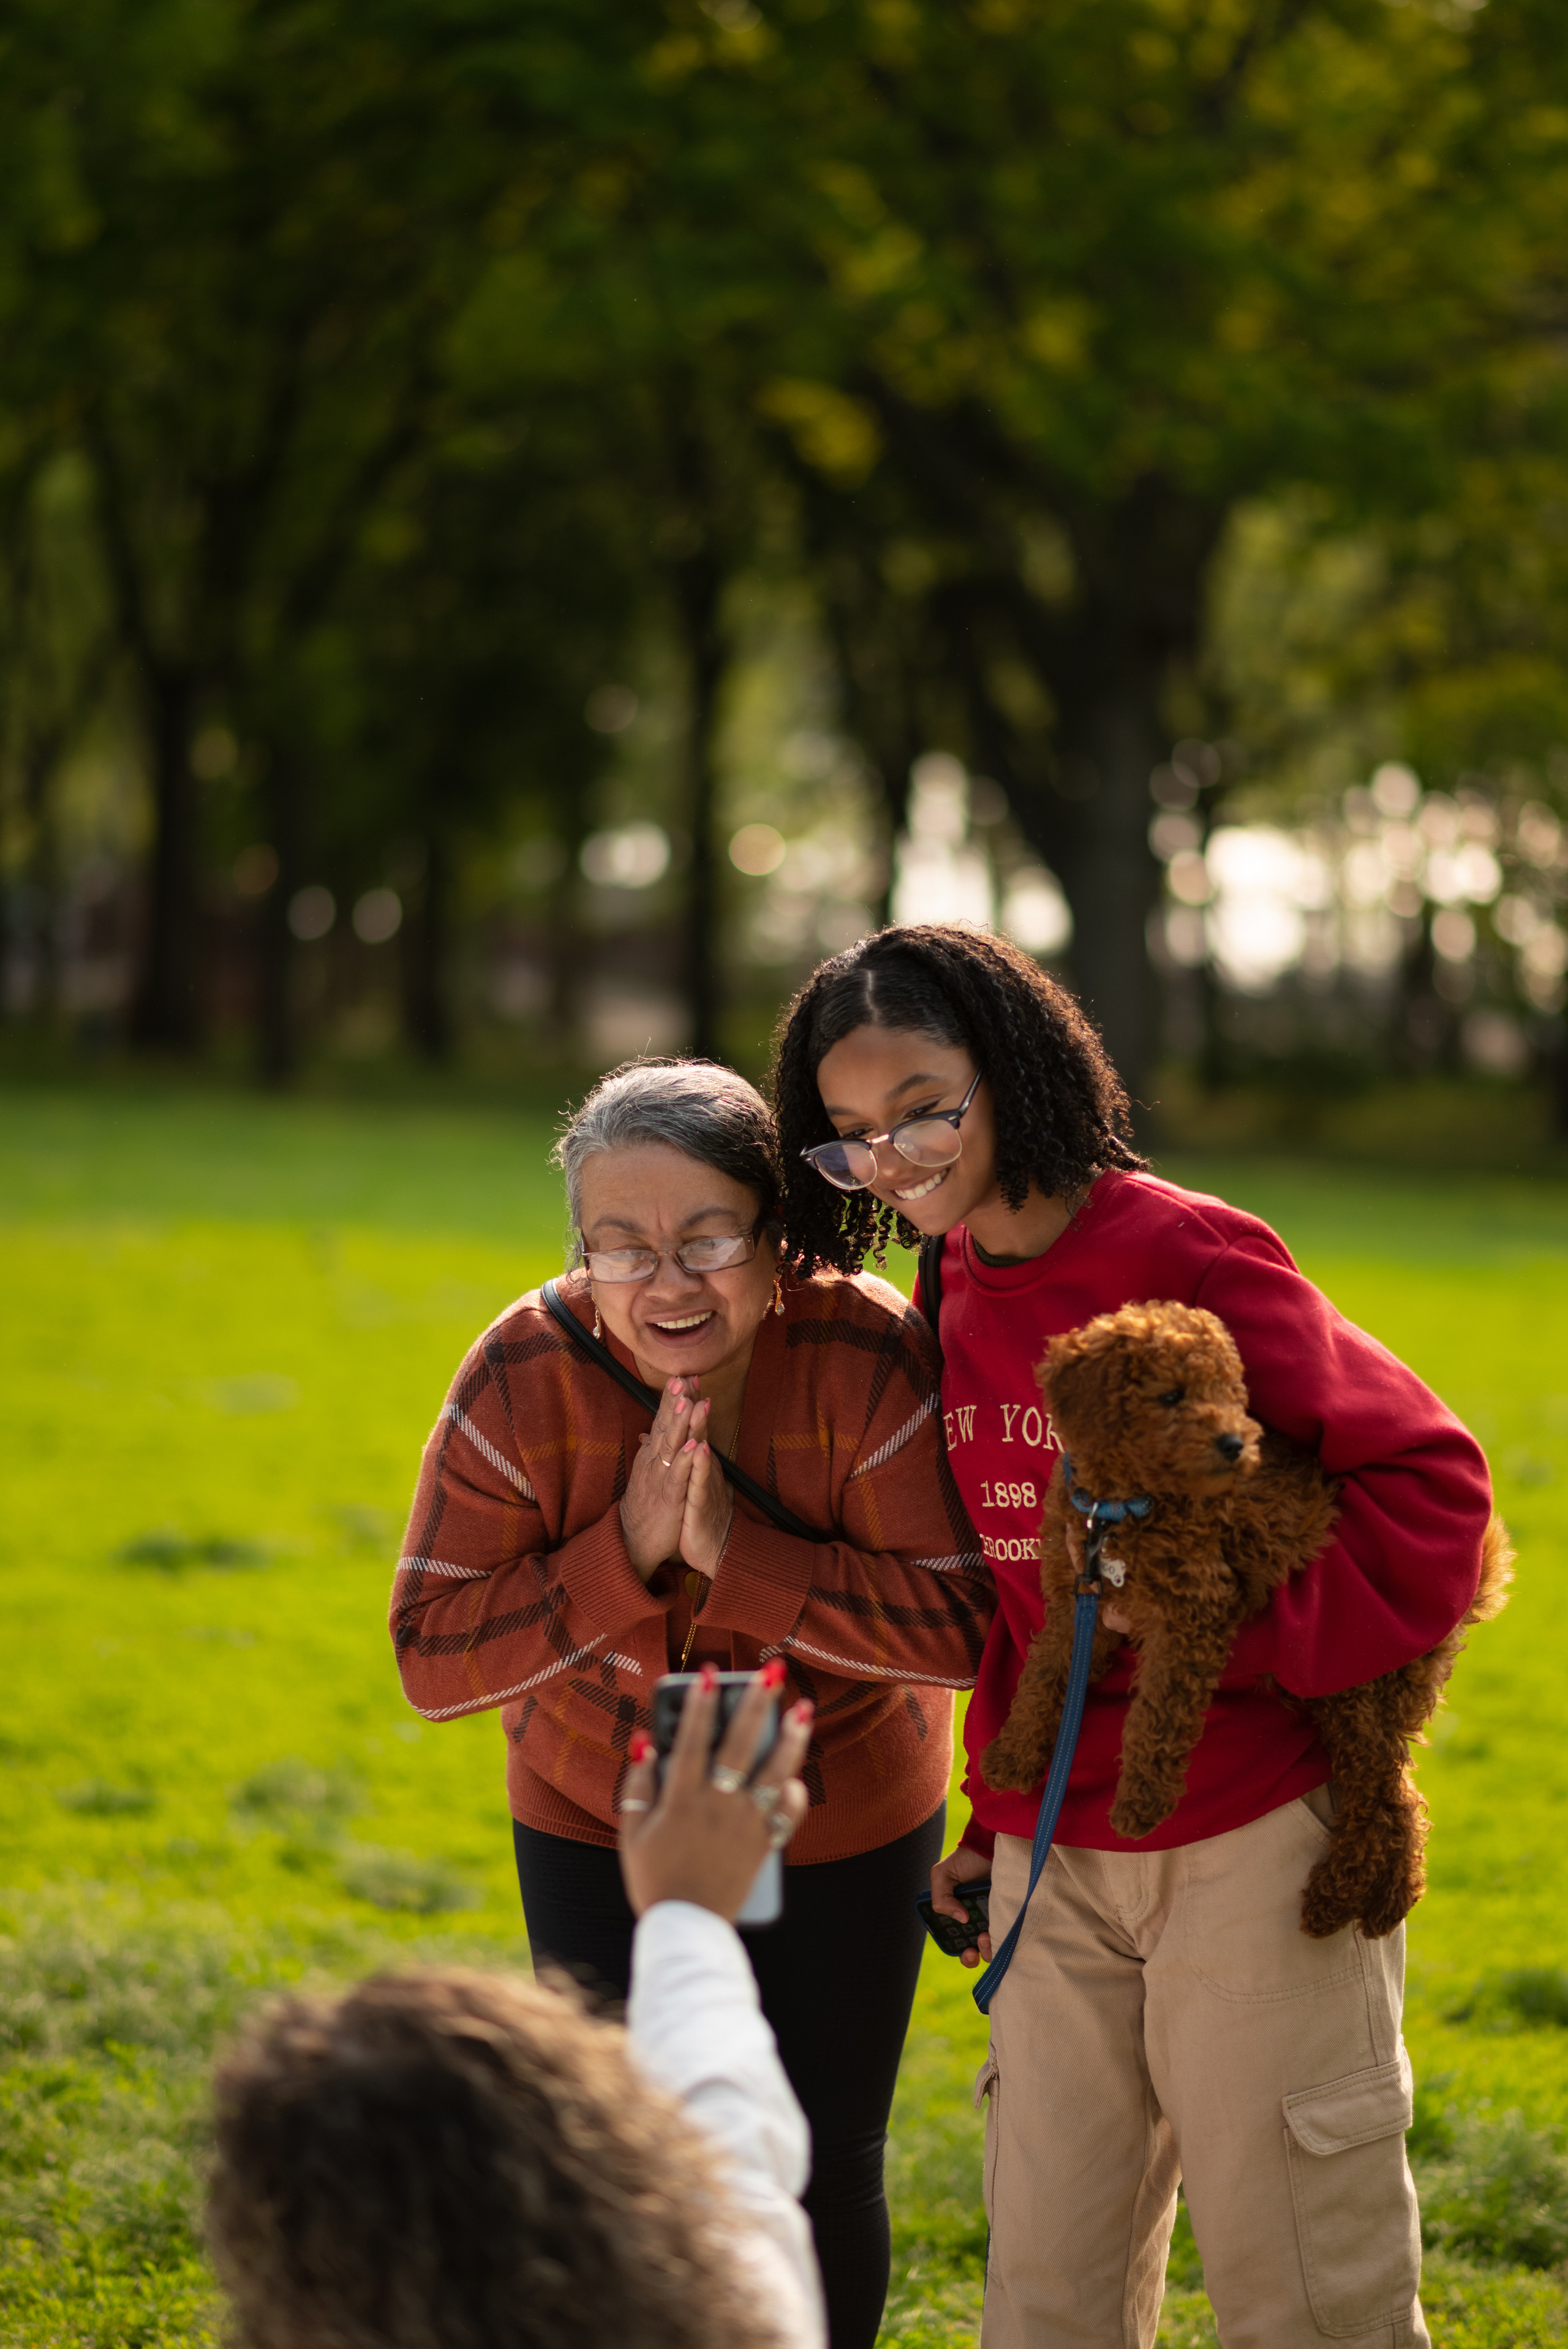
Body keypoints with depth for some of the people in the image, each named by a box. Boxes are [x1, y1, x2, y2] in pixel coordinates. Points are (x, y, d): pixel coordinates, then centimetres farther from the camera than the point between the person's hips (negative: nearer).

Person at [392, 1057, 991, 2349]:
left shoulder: (870, 1359, -27)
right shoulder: (525, 1377, -23)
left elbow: (964, 1627, -30)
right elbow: (434, 1660, -22)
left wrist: (733, 1547, -37)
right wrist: (625, 1551, -34)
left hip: (842, 1826, -1)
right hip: (599, 1818, 1)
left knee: (824, 2178, 9)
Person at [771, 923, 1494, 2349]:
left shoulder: (1188, 1254, -13)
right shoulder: (951, 1300, 8)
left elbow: (1431, 1483, -14)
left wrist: (1233, 1629, -21)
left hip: (1254, 1837, -6)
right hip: (1056, 1858, 6)